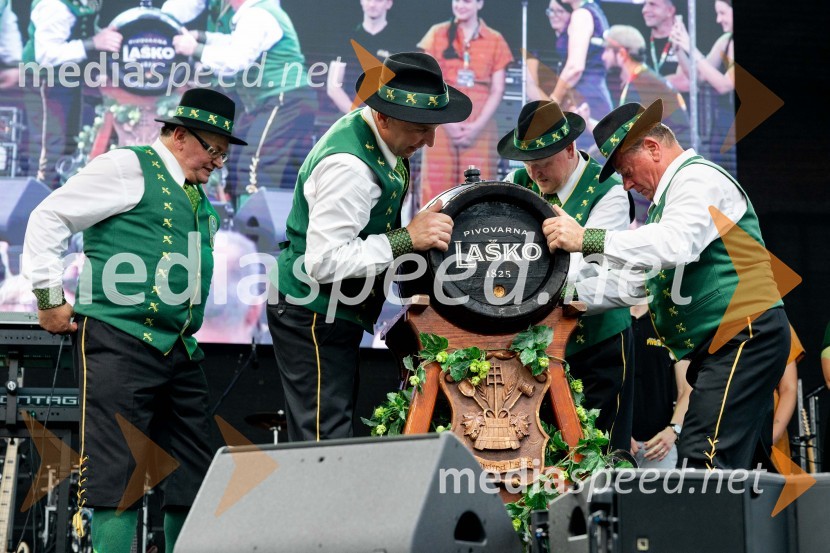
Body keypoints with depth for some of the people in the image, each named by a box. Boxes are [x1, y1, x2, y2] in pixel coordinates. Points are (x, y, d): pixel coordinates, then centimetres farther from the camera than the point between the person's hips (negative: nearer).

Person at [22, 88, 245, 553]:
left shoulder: (199, 200, 22)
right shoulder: (127, 167, -2)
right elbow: (49, 218, -4)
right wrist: (49, 297, -7)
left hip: (181, 352, 9)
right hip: (121, 341, -8)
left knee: (193, 474, 7)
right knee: (118, 469, -10)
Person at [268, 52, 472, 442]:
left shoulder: (372, 133, 4)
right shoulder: (348, 167, -27)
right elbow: (323, 262, -29)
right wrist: (405, 239, -27)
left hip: (336, 317, 10)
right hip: (313, 321, -10)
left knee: (339, 430, 15)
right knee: (324, 441, -9)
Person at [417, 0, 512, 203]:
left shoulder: (495, 40, 7)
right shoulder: (437, 34, 8)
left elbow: (497, 90, 4)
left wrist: (478, 126, -10)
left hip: (480, 128, 0)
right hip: (442, 124, 0)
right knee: (437, 188, -4)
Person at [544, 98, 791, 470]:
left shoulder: (698, 178, -8)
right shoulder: (675, 190, 24)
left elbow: (677, 243, -29)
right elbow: (645, 278, 27)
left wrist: (587, 239, -31)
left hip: (742, 337, -11)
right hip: (721, 345, 11)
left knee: (701, 462, -20)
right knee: (725, 467, 8)